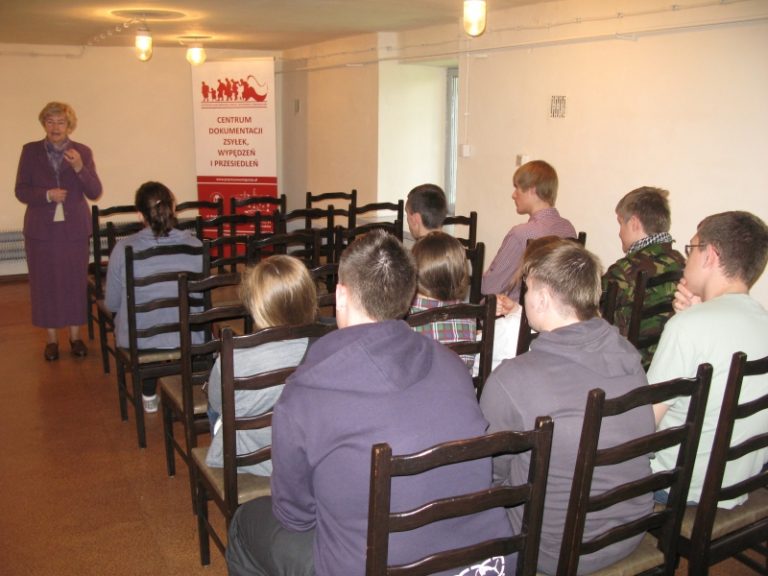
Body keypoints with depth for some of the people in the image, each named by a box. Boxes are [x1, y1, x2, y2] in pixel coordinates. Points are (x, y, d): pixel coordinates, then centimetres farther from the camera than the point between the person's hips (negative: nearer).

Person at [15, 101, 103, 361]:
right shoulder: (30, 151, 2)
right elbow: (21, 191, 0)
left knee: (75, 281, 4)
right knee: (45, 282, 5)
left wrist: (79, 168, -21)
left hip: (74, 229, 0)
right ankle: (51, 338, 17)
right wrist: (47, 195, -17)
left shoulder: (83, 152, 1)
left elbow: (95, 192, -5)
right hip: (41, 229, 0)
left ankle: (75, 335, 19)